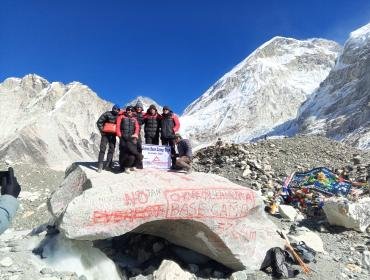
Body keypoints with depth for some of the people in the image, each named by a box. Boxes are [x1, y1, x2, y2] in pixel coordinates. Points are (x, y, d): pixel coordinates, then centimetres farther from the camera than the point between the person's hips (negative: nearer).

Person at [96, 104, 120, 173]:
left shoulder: (118, 116, 8)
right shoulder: (107, 114, -5)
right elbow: (99, 122, -4)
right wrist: (102, 130, -7)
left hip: (113, 135, 5)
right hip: (105, 134, -4)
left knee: (112, 149, 6)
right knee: (103, 149, -7)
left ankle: (108, 164, 15)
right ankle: (100, 165, -6)